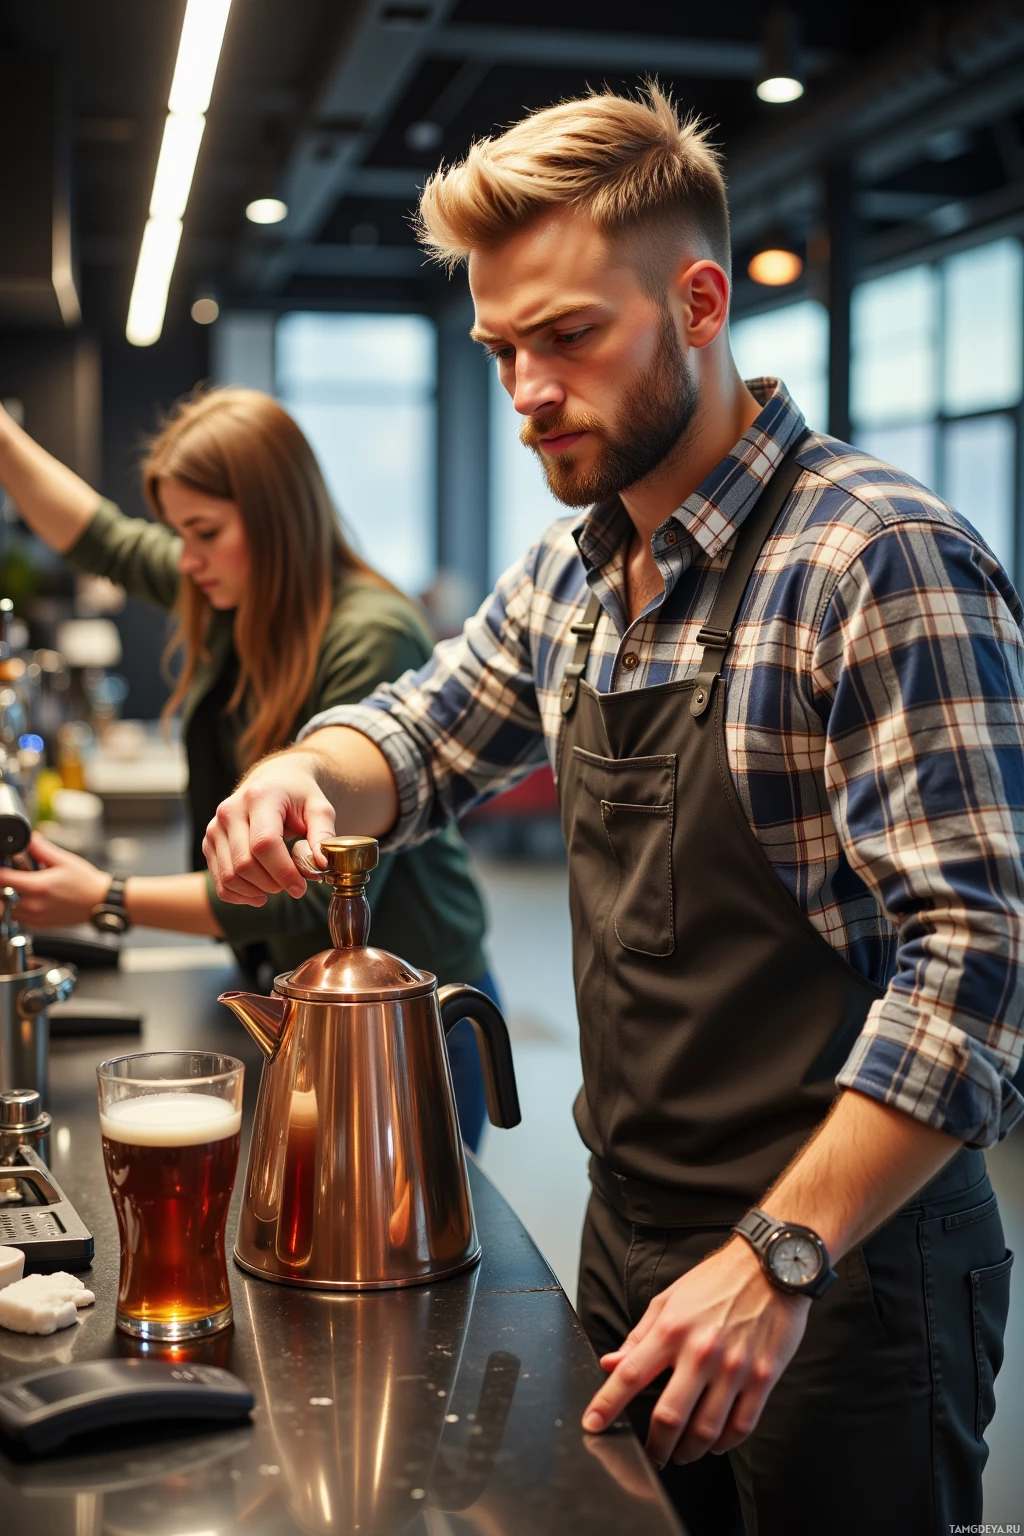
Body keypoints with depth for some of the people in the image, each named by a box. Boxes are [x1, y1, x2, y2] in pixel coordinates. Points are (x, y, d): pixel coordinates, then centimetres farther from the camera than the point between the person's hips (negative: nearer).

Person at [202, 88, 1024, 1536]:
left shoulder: (879, 561, -19)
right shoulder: (573, 572, 5)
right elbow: (424, 734, 19)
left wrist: (777, 1259, -26)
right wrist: (310, 774, -4)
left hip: (840, 1282, -7)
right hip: (634, 1250, 7)